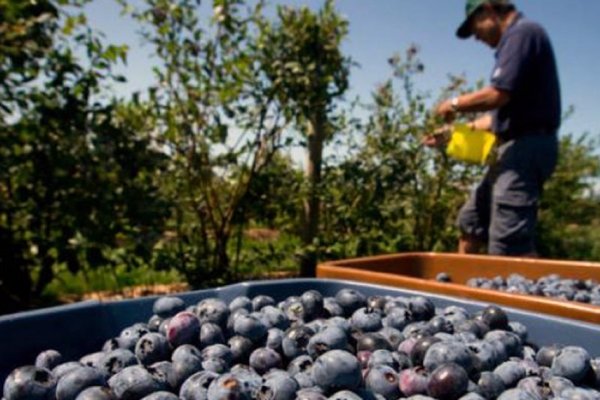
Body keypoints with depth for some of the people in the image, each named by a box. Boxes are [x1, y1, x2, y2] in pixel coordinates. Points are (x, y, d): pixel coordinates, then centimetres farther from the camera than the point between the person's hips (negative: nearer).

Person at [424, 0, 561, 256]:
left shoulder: (523, 32, -7)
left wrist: (455, 104, -3)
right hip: (517, 149, 11)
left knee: (509, 246, -14)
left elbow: (498, 95, -21)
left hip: (525, 148, -11)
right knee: (470, 223, 16)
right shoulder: (515, 38, 22)